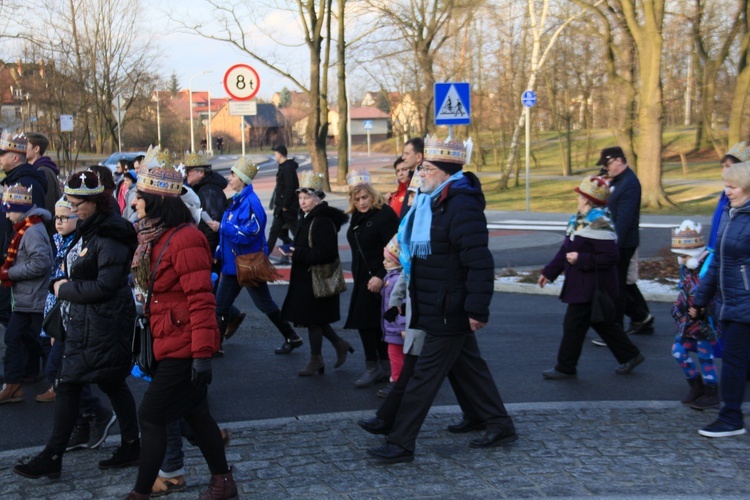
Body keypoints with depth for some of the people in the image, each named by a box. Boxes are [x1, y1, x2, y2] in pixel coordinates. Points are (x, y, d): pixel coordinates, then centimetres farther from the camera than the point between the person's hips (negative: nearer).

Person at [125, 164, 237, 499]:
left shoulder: (185, 239, -20)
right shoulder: (155, 237, 11)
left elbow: (200, 299, -23)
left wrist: (202, 353, -24)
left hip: (182, 347, -9)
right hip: (168, 343, 10)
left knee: (151, 417, -2)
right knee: (194, 412, 16)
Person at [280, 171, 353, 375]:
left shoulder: (323, 221, -19)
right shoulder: (307, 218, 12)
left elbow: (326, 253, -26)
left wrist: (298, 254, -24)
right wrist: (294, 252, 5)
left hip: (317, 279, -10)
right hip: (306, 277, 10)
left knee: (312, 319, 1)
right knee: (316, 319, 15)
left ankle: (316, 360, 15)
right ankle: (340, 345, 30)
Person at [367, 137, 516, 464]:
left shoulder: (462, 207, -22)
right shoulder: (433, 201, 9)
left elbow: (480, 262, -25)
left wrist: (478, 309, -25)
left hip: (449, 311, -10)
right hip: (442, 310, 10)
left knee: (425, 374, -3)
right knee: (467, 366, 19)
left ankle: (401, 444, 5)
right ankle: (499, 425, 32)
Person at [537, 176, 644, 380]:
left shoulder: (599, 224, -21)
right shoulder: (579, 220, 10)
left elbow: (609, 257, -25)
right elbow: (565, 250, 17)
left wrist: (580, 259, -24)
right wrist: (549, 272, 17)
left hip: (591, 287, -10)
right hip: (580, 284, 10)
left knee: (573, 326, -1)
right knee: (603, 323, 19)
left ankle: (565, 368, 11)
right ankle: (630, 355, 30)